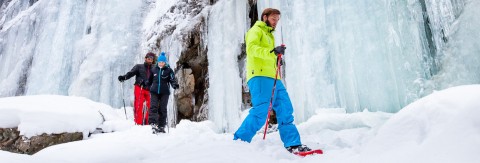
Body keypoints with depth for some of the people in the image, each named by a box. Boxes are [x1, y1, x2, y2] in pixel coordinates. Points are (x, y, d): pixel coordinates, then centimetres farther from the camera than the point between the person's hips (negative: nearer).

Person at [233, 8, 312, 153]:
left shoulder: (269, 35, 33)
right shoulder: (256, 30, 5)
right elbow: (251, 48, -16)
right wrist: (272, 51, -28)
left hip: (272, 77, 9)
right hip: (260, 76, -9)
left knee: (285, 111, 1)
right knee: (260, 112, -18)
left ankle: (293, 145, 2)